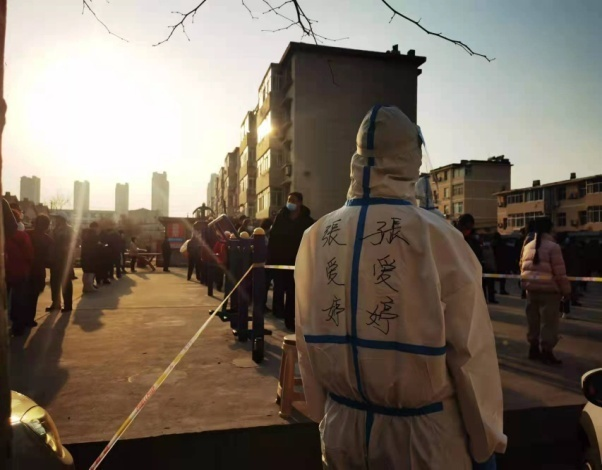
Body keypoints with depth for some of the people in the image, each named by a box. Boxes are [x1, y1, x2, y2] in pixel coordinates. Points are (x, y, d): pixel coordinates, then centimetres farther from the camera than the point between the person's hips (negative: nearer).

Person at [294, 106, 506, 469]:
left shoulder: (317, 236, -8)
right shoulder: (437, 236, -19)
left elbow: (307, 341, 1)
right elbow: (471, 352, -12)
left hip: (343, 428, 3)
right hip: (421, 433, -2)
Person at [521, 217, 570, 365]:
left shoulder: (528, 246, 9)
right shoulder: (553, 247, -12)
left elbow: (523, 269, 13)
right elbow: (560, 272, -12)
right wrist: (566, 290, -4)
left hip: (531, 289, 7)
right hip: (549, 290, -6)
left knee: (533, 320, 14)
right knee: (549, 322, 1)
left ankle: (534, 348, 23)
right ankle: (547, 351, 5)